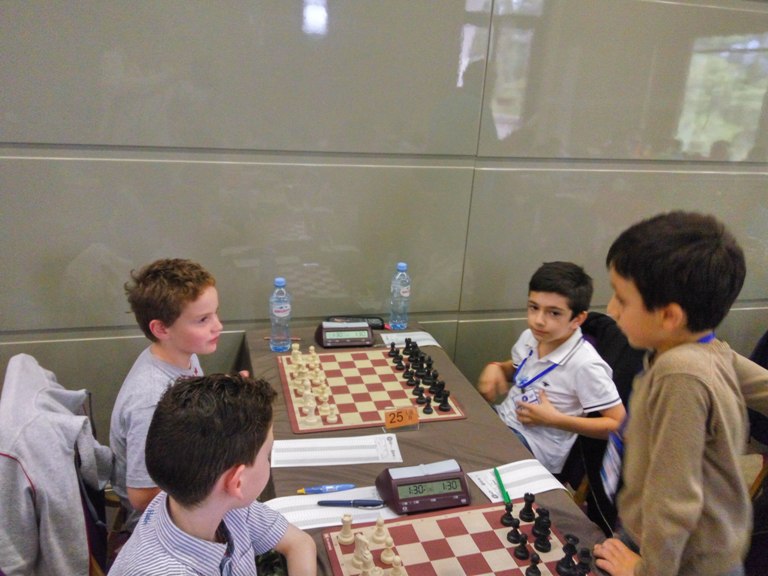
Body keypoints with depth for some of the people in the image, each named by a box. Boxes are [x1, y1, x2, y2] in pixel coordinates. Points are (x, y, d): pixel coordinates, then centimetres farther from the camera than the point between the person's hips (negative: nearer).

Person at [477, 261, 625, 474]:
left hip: (535, 445, -7)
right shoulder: (529, 338, -1)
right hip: (503, 418, 7)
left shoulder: (584, 365, -22)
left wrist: (555, 419, -22)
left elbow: (619, 425, -17)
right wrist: (495, 368, -1)